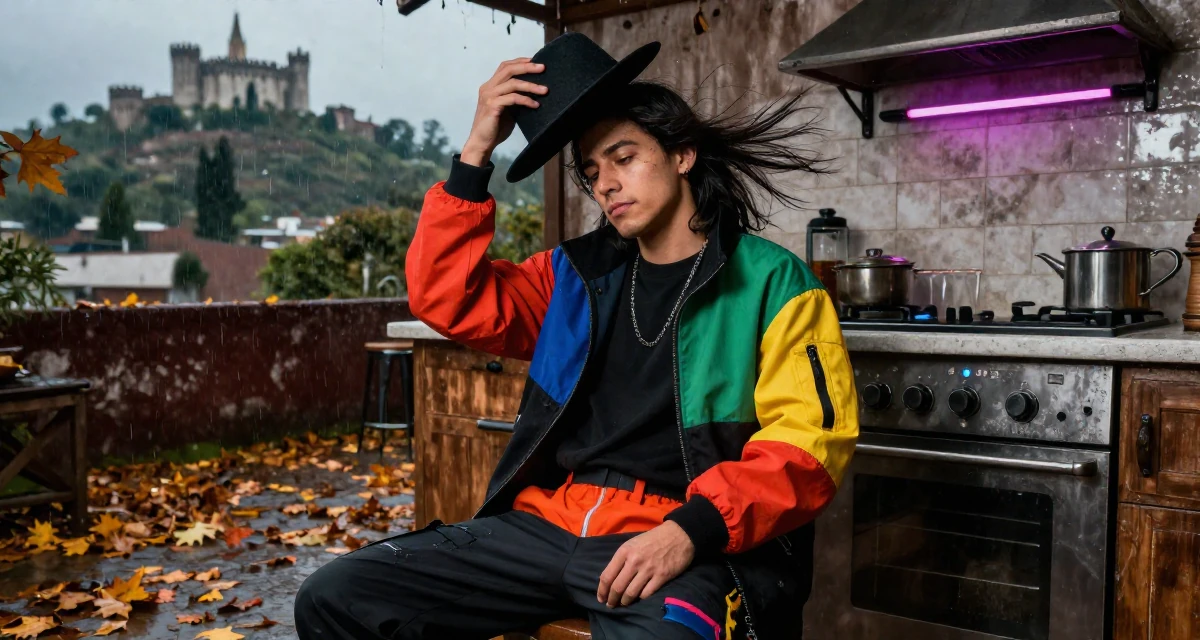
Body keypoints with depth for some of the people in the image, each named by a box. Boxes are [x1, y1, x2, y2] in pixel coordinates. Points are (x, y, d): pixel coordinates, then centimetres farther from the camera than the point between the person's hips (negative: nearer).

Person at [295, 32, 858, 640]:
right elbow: (448, 299, 9)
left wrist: (692, 529, -21)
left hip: (690, 546, -5)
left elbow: (810, 438, -7)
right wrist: (476, 151, 4)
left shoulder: (772, 284, 3)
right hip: (546, 524, 6)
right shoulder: (576, 274, 17)